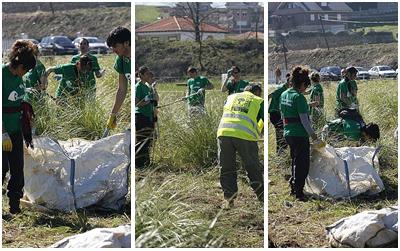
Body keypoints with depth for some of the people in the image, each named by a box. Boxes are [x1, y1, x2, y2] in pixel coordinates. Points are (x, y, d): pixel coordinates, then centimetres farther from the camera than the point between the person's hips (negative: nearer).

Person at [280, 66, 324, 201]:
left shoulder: (284, 95, 7)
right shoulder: (299, 97, -18)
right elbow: (304, 119, -18)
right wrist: (312, 134, -11)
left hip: (288, 134, 8)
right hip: (300, 135, -8)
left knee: (295, 161, 21)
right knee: (302, 164, 1)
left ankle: (293, 187, 29)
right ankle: (299, 192, 4)